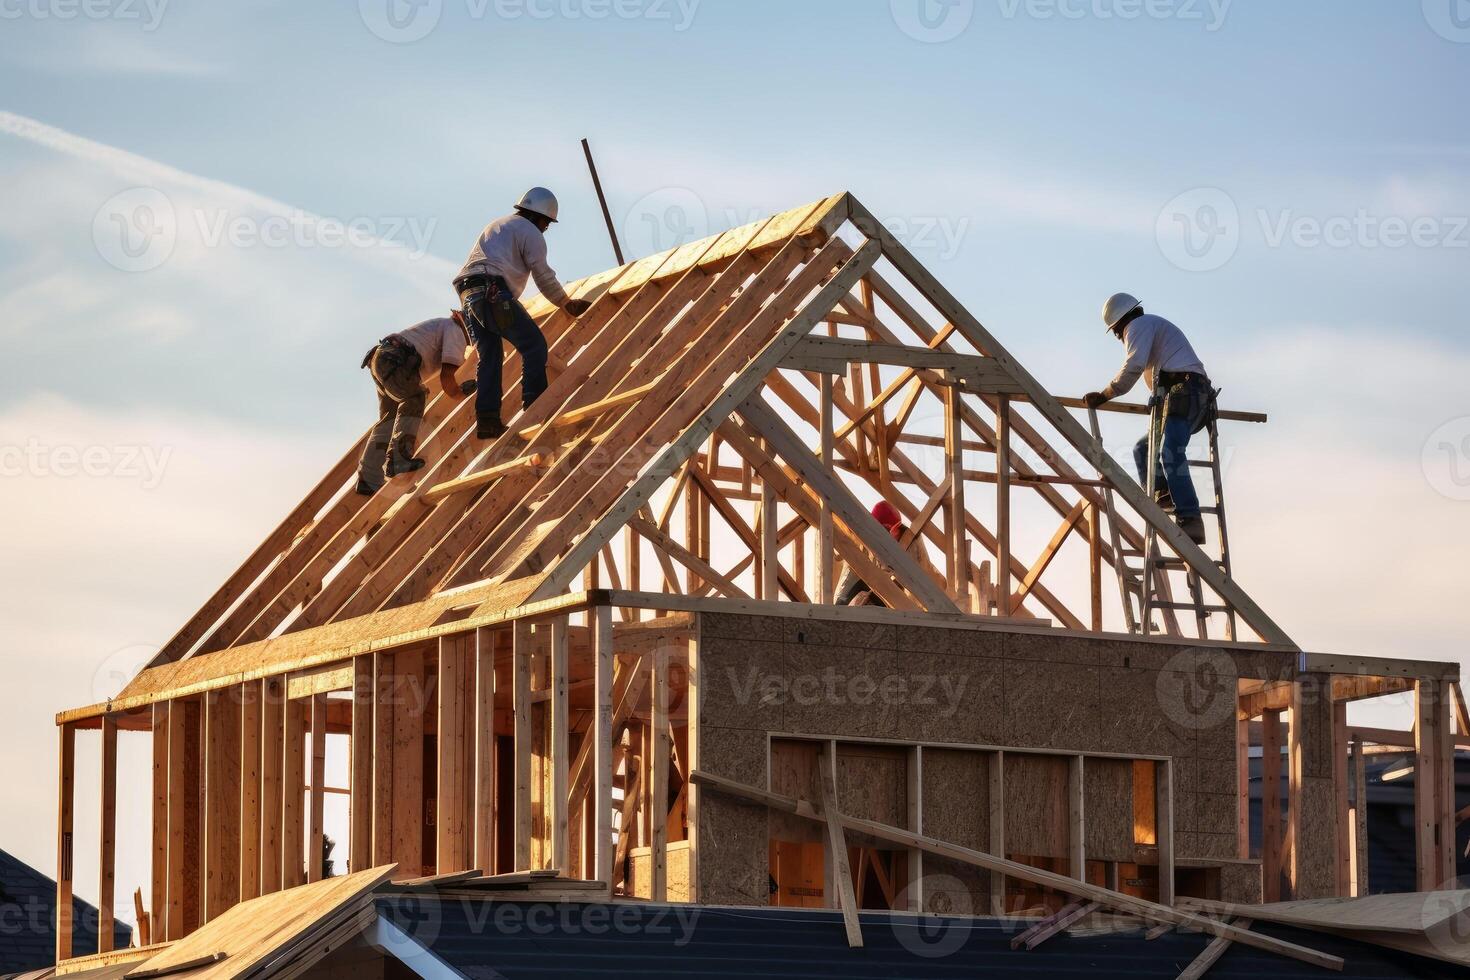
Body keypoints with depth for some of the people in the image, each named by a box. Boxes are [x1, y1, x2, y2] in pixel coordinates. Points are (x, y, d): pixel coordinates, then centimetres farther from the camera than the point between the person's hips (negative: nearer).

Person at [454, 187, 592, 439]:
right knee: (534, 345, -4)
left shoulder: (495, 226, 33)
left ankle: (487, 419, 1)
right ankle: (535, 406, -12)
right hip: (494, 293, -8)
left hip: (468, 296, 8)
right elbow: (544, 276, 2)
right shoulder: (530, 232, 6)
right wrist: (567, 304, 15)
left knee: (490, 356, 10)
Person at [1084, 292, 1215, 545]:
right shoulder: (1157, 326, 36)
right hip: (1202, 401, 10)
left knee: (1170, 453, -24)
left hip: (1183, 393, -10)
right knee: (1144, 448, 17)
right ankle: (1162, 493, -6)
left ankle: (1190, 520, -37)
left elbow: (1134, 366, -10)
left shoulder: (1138, 325, 5)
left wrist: (1105, 395, -4)